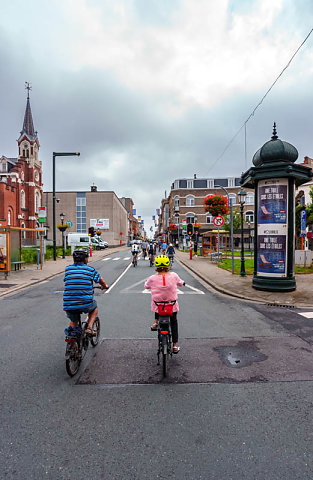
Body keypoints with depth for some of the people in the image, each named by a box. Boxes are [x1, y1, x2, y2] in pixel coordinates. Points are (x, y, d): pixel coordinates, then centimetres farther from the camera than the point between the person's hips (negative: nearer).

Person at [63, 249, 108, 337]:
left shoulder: (67, 269, 10)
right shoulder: (90, 269, 3)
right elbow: (102, 283, 11)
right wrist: (104, 286, 36)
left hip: (68, 306, 3)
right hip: (85, 305, -3)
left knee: (73, 321, 31)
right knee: (94, 308, 30)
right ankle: (89, 328, 14)